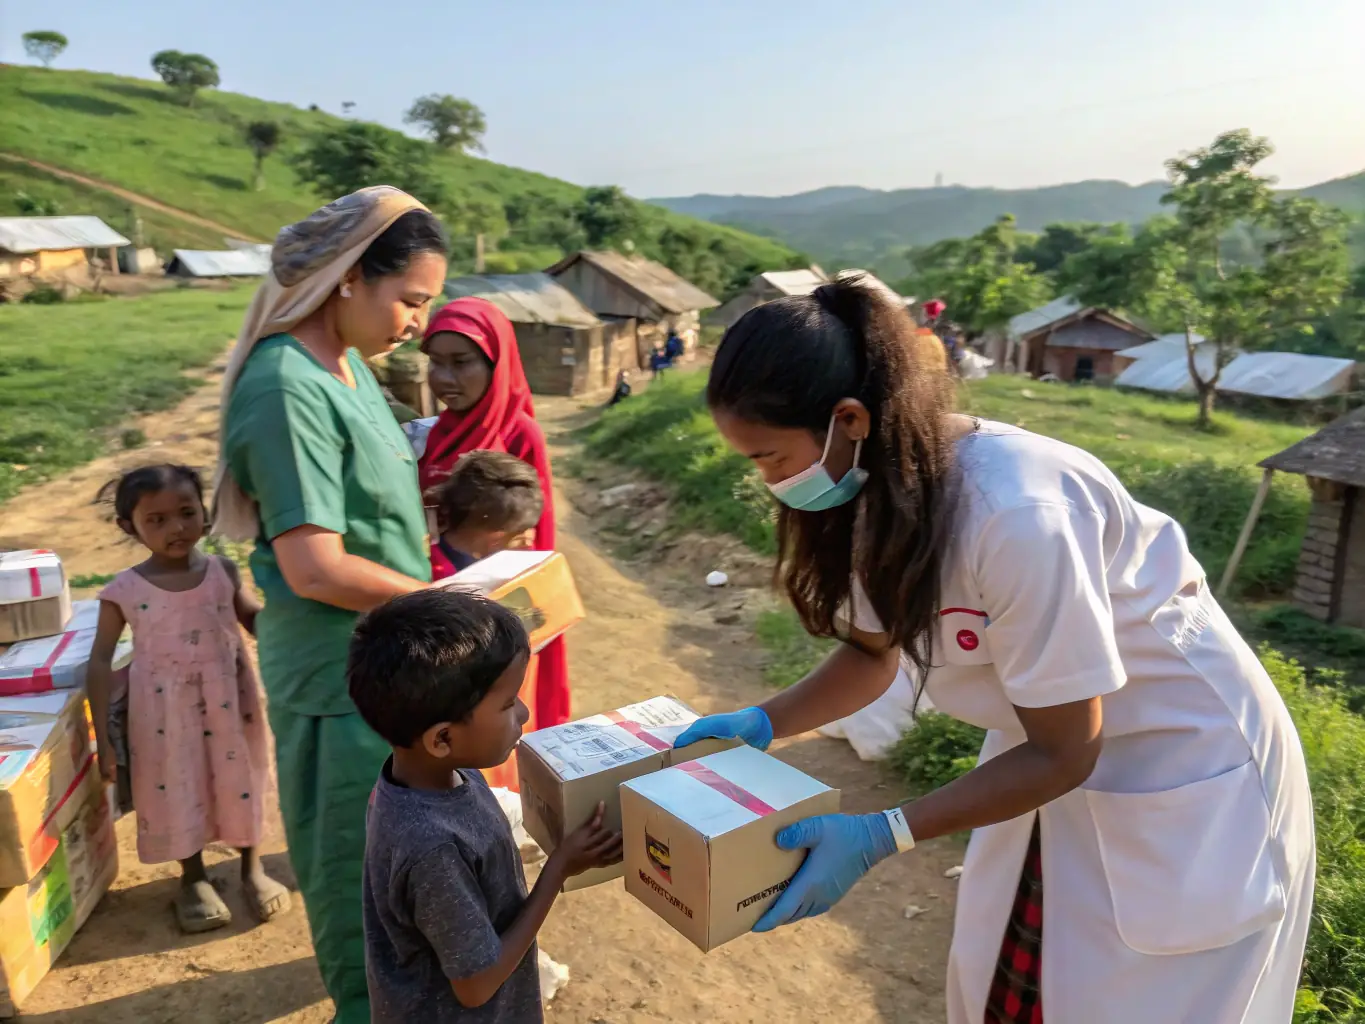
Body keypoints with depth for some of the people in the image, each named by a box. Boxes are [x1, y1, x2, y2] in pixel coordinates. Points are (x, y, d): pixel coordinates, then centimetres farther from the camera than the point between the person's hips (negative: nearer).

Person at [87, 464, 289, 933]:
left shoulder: (224, 573, -6)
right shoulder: (123, 591, -10)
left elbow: (257, 622, 7)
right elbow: (100, 662, -6)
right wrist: (103, 737, -8)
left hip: (228, 702, 1)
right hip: (165, 711, -1)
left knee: (239, 781, 14)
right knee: (177, 788, 13)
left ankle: (252, 868, 37)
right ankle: (193, 880, 38)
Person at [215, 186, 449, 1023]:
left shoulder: (350, 368, 4)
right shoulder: (288, 389, -24)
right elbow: (314, 568, -26)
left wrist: (429, 543, 2)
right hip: (342, 672, -9)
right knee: (354, 854, 13)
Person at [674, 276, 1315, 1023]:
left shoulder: (1017, 513, -37)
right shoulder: (878, 493, -13)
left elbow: (1061, 753, -26)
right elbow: (871, 656, 2)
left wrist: (879, 837, -29)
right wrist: (762, 725, -13)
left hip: (1188, 774, -6)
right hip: (1062, 748, 7)